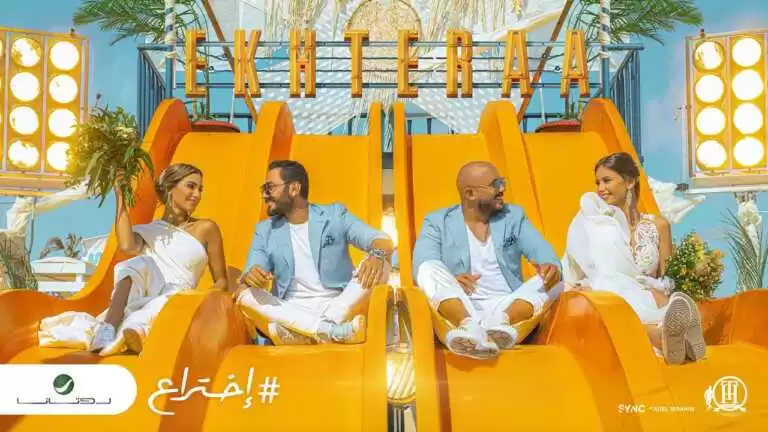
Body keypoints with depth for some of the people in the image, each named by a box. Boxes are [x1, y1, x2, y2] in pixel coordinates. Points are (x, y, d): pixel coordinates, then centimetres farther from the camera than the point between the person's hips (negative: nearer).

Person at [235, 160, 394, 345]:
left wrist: (378, 254, -31)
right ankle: (331, 330, -38)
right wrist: (249, 277, -24)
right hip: (291, 312, 1)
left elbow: (382, 241, -5)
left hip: (341, 307, -1)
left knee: (378, 265, -23)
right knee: (245, 295, -25)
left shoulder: (335, 215, 6)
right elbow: (247, 279, 2)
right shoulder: (265, 230, 12)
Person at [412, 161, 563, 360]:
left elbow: (540, 249, 0)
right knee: (430, 269, -26)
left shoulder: (513, 216, 15)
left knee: (554, 281, -20)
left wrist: (551, 266, -25)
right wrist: (449, 282, -31)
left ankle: (501, 322, -46)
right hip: (459, 309, -2)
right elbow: (422, 266, -9)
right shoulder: (438, 222, 6)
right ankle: (469, 326, -52)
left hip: (509, 308, 2)